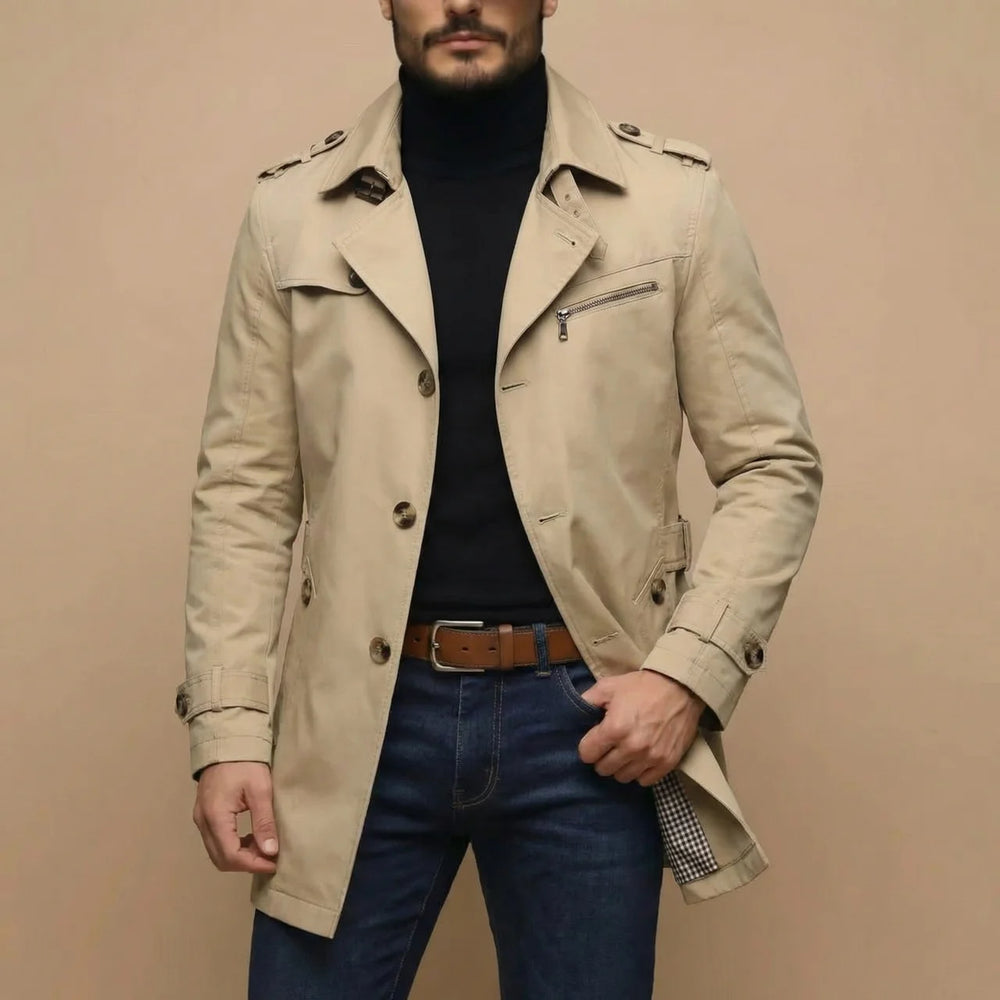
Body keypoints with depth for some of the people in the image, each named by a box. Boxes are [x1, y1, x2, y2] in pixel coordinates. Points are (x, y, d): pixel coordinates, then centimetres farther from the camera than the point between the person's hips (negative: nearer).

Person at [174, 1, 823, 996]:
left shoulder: (676, 203, 1)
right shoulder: (292, 212, 4)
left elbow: (773, 465, 3)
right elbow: (245, 494, 5)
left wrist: (690, 670, -8)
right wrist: (227, 726, -2)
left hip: (585, 717, 0)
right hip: (363, 715, 1)